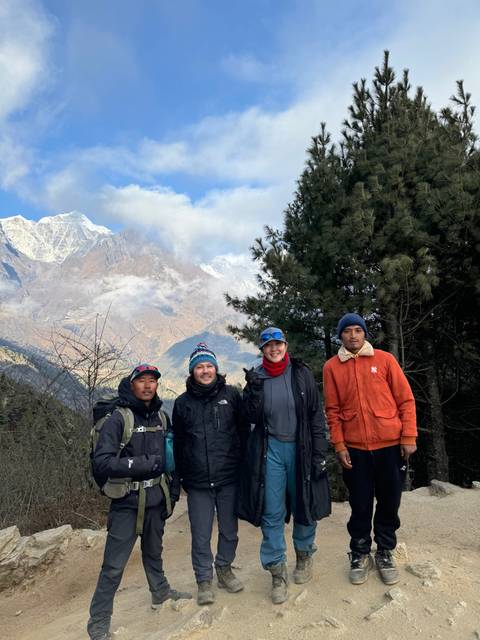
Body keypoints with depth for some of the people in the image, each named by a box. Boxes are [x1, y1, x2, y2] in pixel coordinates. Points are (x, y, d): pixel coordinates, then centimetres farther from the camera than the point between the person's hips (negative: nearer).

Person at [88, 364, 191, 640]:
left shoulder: (162, 417, 3)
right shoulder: (118, 419, -15)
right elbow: (101, 462, -21)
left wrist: (174, 486, 12)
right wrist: (139, 464, -27)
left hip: (156, 498, 6)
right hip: (127, 502, -5)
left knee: (154, 551, 25)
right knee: (114, 565, 0)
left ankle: (161, 592, 46)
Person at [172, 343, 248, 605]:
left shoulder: (231, 395, -2)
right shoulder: (183, 402, 2)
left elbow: (243, 432, 3)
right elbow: (178, 443, 8)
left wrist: (242, 466, 1)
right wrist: (181, 476, 7)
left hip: (229, 478, 0)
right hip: (197, 483, 0)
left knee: (229, 530, 15)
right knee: (201, 535, 6)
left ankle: (224, 569, 38)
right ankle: (204, 580, 26)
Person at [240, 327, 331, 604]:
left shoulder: (301, 374, -1)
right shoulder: (256, 377, 3)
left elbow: (316, 415, -1)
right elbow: (253, 417, -2)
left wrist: (320, 453, -5)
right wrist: (254, 390, -17)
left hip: (300, 448, 0)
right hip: (270, 450, 1)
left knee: (304, 504, 12)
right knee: (272, 513, 3)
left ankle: (304, 555, 37)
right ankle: (278, 572, 16)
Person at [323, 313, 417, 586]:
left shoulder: (385, 359, 0)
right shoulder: (332, 367, 1)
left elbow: (406, 399, 0)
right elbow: (333, 410, 1)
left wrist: (409, 436, -5)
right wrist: (339, 445, -3)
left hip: (391, 445, 0)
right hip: (354, 448, 0)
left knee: (389, 502, 12)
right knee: (360, 505, 10)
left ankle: (385, 552, 31)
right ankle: (360, 553, 29)